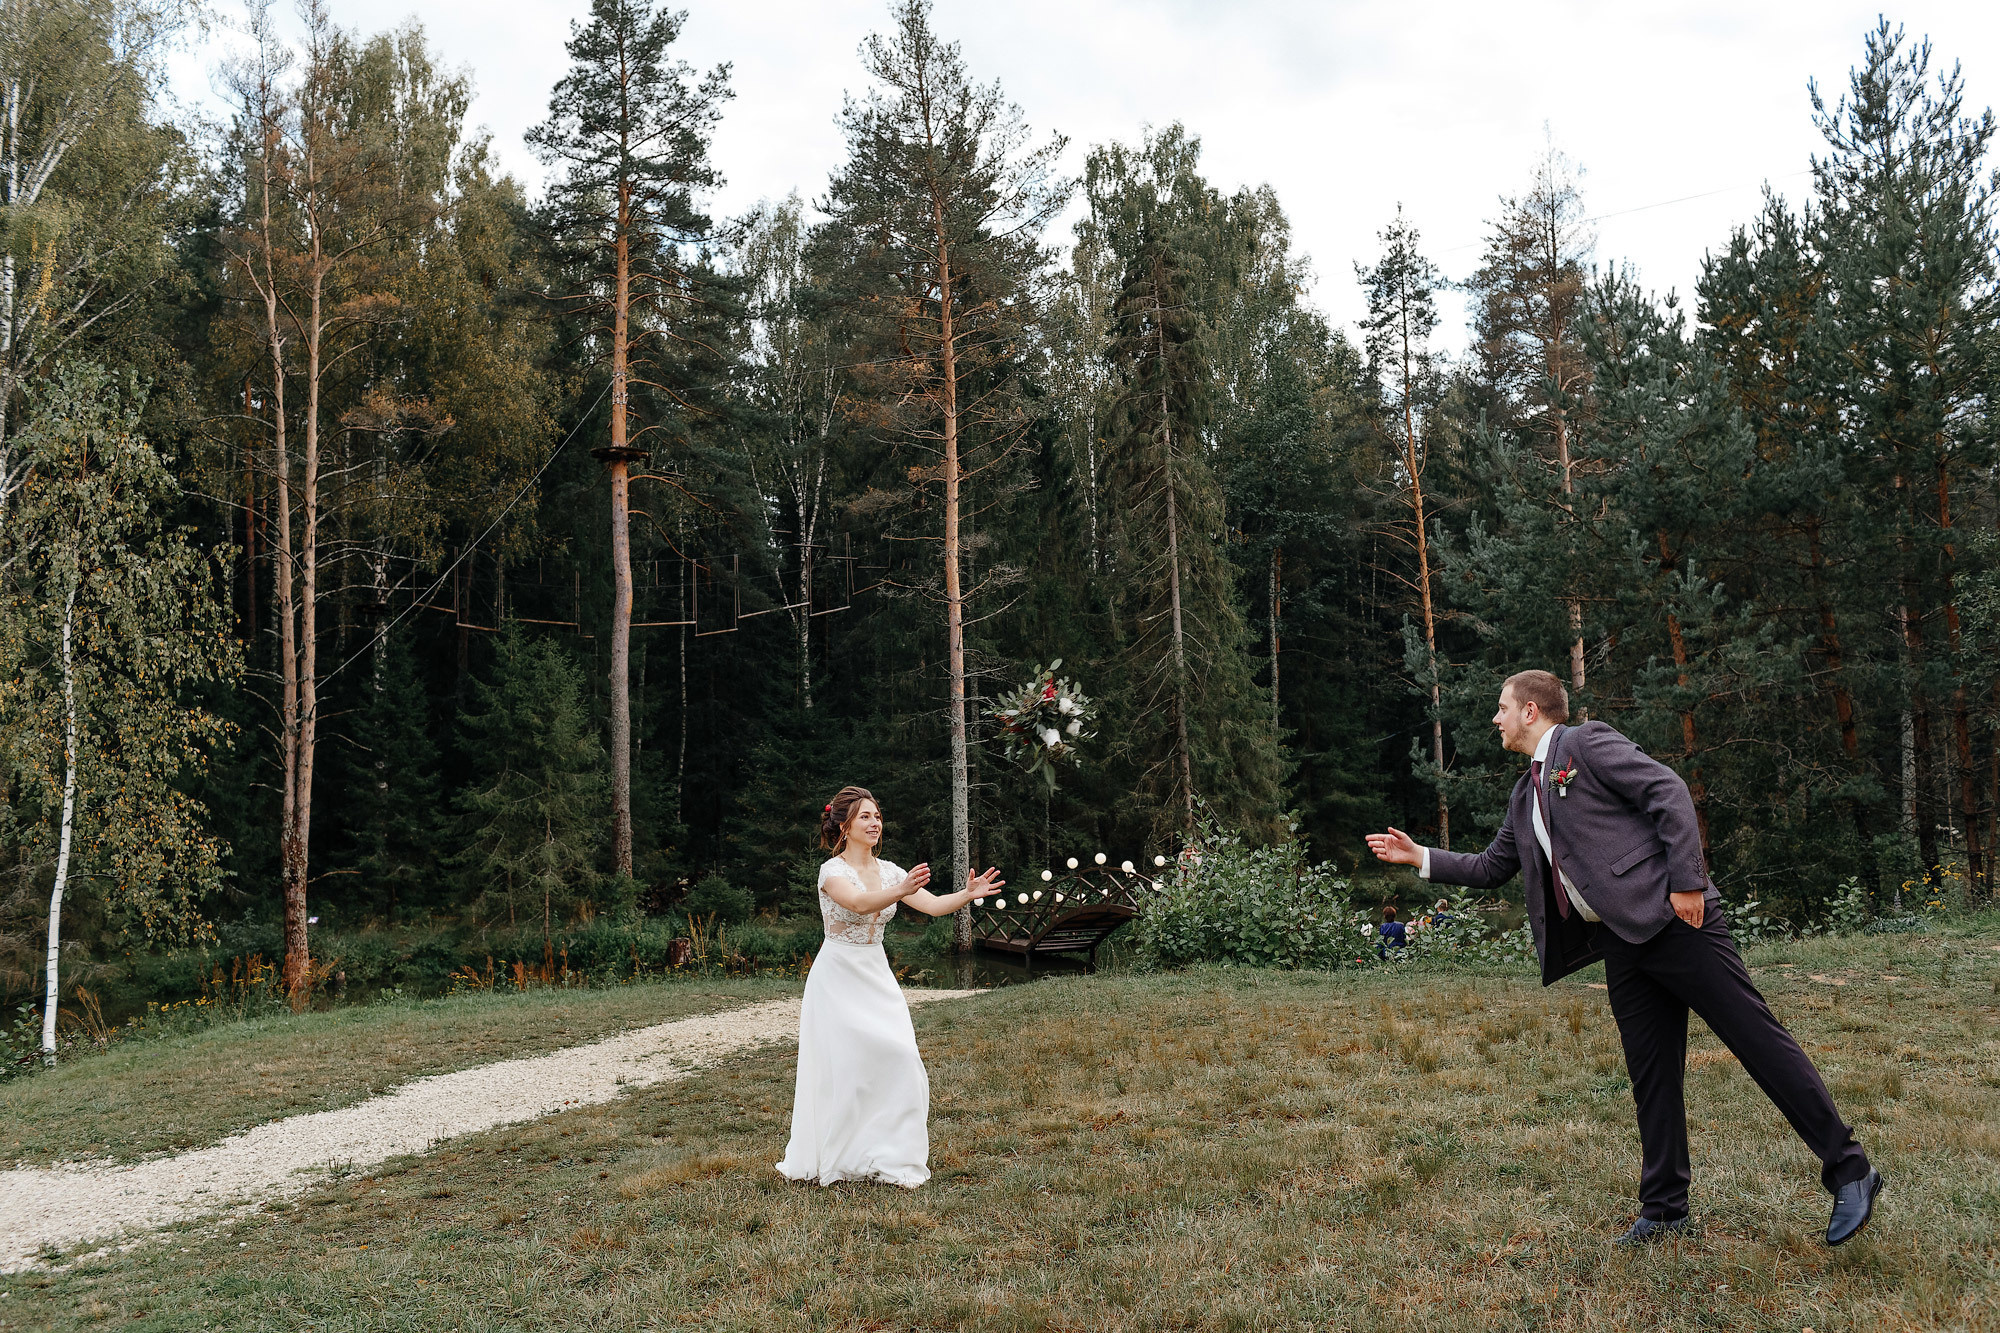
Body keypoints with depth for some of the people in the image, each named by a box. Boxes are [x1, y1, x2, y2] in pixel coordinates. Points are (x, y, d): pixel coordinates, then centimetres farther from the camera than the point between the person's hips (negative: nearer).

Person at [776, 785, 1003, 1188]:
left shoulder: (888, 871, 6)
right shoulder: (832, 871, -12)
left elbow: (932, 905, -5)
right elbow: (858, 903, -33)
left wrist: (968, 894, -24)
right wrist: (900, 891, -51)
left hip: (876, 977, 6)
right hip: (838, 978, -5)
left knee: (896, 1061, -4)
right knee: (842, 1068, -4)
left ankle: (890, 1158, 8)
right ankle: (834, 1159, 11)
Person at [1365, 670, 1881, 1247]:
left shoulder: (1588, 743, -2)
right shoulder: (1526, 796, 22)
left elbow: (1670, 793, -11)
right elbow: (1491, 867, 30)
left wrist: (1687, 880, -17)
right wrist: (1419, 857, 23)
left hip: (1672, 917, -8)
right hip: (1622, 944, 8)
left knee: (1756, 1037, -6)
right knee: (1651, 1075, 9)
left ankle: (1848, 1169, 3)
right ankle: (1664, 1209, 16)